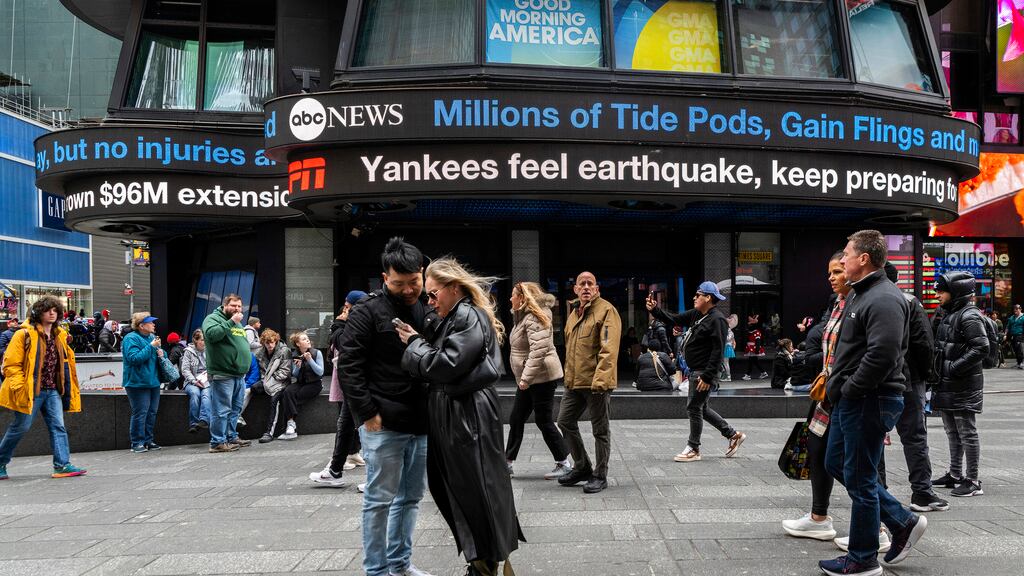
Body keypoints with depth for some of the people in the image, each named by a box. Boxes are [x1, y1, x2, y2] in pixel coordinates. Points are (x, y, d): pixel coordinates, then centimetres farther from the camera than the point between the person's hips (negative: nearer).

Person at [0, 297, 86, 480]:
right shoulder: (25, 334, -8)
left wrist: (65, 387, 16)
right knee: (20, 427, 3)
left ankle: (62, 465, -5)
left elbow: (65, 362, 24)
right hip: (31, 391, -5)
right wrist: (20, 386, -16)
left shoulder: (60, 336, 12)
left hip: (52, 391, 6)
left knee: (58, 426, -3)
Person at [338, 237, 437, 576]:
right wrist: (367, 412, -15)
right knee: (380, 499, 2)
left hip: (421, 423, 6)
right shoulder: (369, 312, -7)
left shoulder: (429, 310, 11)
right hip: (383, 424, -6)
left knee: (411, 496, 15)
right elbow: (348, 364, -11)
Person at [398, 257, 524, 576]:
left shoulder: (470, 317, -14)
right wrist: (417, 342, 6)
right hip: (453, 415, 10)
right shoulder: (456, 318, 17)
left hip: (470, 416, -10)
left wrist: (414, 342, -7)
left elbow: (444, 365, -20)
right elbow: (440, 362, 18)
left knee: (477, 490, -1)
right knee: (457, 490, 14)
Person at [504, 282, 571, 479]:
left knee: (544, 421, -2)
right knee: (516, 420, 12)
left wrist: (526, 378, -28)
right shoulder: (523, 317, 14)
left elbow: (538, 351, -28)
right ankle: (508, 462, 20)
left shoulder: (534, 319, -19)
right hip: (528, 379, 10)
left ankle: (563, 463, 10)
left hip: (542, 377, -10)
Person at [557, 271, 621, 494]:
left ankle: (600, 475, 15)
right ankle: (582, 467, 28)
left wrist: (600, 379, -26)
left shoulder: (606, 310, -10)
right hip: (574, 382, 8)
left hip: (596, 382, -8)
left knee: (600, 429, 3)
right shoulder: (573, 312, 15)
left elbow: (609, 349, -19)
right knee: (565, 421, 13)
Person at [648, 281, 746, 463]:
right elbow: (673, 320, 16)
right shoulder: (695, 314, 10)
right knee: (700, 408, 17)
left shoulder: (717, 320, -18)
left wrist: (707, 377, -23)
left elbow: (718, 351, -21)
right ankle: (733, 435, 27)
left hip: (705, 372, -10)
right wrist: (655, 310, 4)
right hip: (696, 371, 10)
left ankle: (693, 449, 11)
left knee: (694, 408, -2)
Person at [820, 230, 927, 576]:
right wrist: (836, 384, 14)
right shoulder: (861, 294, 15)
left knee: (859, 479, 0)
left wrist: (848, 389, -18)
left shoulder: (884, 300, -19)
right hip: (850, 401, 11)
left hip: (870, 403, -11)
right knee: (836, 464, 19)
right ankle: (902, 522, 26)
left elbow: (882, 355, -28)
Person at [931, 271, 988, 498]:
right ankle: (955, 474, 28)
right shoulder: (949, 315, 16)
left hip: (964, 386, -10)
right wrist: (938, 372, 14)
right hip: (947, 385, 10)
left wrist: (955, 367, -24)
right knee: (952, 432, 17)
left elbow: (982, 348, -23)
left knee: (967, 433, -3)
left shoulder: (969, 316, -14)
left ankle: (972, 481, 3)